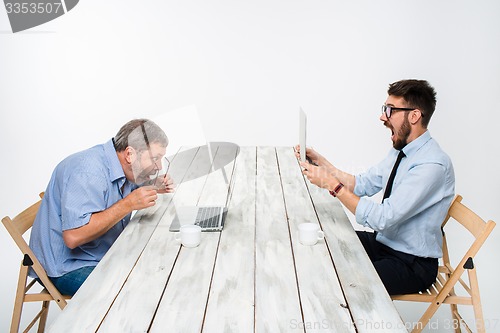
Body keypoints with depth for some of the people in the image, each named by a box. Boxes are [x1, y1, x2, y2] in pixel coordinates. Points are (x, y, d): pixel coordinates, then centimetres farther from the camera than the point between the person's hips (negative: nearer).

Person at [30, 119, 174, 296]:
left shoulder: (123, 167, -1)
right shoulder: (88, 171, -28)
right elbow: (73, 236, -35)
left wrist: (152, 188, -4)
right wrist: (129, 204, -32)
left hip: (105, 255, 9)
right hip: (67, 267, -9)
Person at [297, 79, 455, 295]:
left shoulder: (432, 165, -27)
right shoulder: (400, 150, 2)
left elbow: (381, 219, -30)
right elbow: (363, 185, 4)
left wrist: (332, 184, -28)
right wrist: (320, 162, -5)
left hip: (412, 264, -8)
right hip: (383, 241, 8)